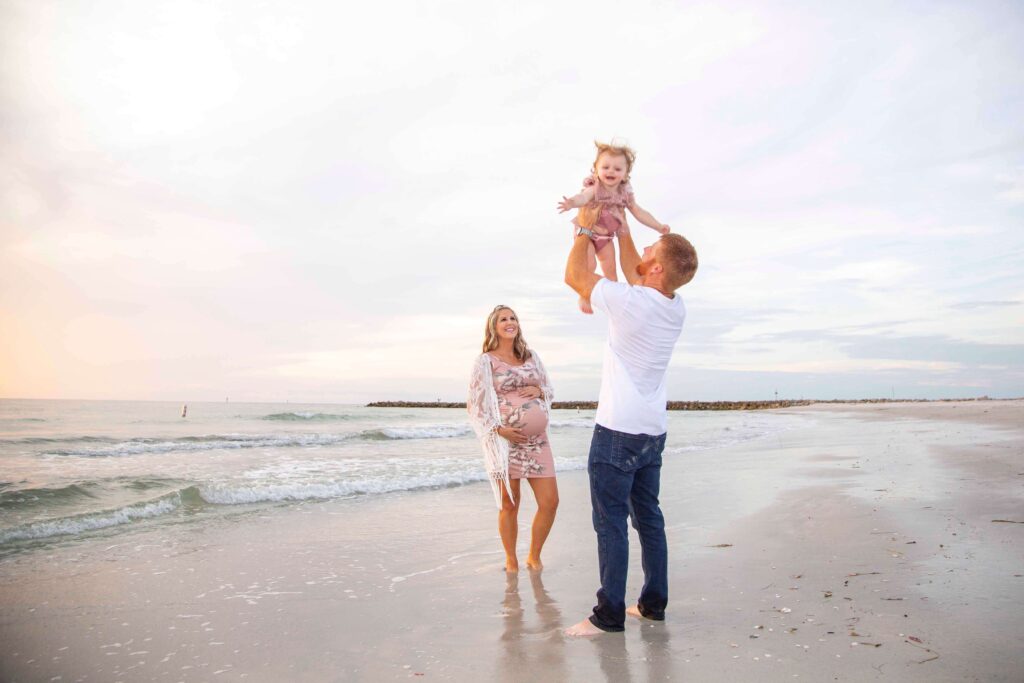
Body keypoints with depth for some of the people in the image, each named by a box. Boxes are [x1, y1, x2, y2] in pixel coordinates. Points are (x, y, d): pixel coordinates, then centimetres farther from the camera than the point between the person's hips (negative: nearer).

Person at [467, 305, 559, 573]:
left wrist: (539, 391, -3)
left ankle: (534, 557, 21)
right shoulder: (485, 361, 0)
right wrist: (498, 429, -14)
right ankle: (511, 560, 21)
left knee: (550, 502, 0)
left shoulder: (531, 356, 13)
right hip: (505, 441, -4)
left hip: (537, 440, 4)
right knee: (509, 505, 1)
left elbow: (550, 390, 20)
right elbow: (475, 404, -3)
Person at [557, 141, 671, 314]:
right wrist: (571, 203, -74)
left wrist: (658, 226, -1)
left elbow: (639, 212, 1)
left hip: (606, 236, 5)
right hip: (585, 232, -5)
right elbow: (583, 197, -50)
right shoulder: (594, 189, -28)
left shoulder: (625, 193, -10)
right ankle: (584, 297, 3)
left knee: (610, 269, 9)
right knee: (589, 265, -17)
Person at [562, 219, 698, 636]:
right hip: (653, 431, 8)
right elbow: (634, 273, 23)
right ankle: (654, 603, 23)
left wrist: (584, 234, 10)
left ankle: (610, 615, 2)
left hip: (617, 431, -8)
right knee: (648, 517, 15)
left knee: (611, 521, -3)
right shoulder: (675, 307, 3)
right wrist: (622, 230, 31)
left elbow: (574, 275, -5)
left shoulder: (629, 301, -19)